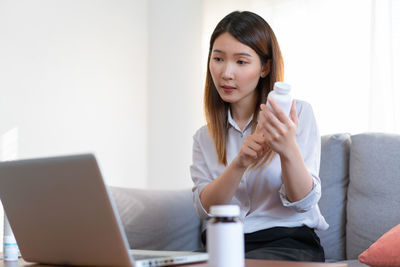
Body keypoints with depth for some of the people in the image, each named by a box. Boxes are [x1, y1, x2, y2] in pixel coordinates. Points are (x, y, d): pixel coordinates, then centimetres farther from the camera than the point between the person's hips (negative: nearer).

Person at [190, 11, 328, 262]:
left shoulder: (299, 113, 2)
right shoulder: (204, 138, 12)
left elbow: (304, 201, -7)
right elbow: (205, 208, -3)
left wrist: (288, 151, -27)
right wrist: (239, 164, -21)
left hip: (291, 243, -2)